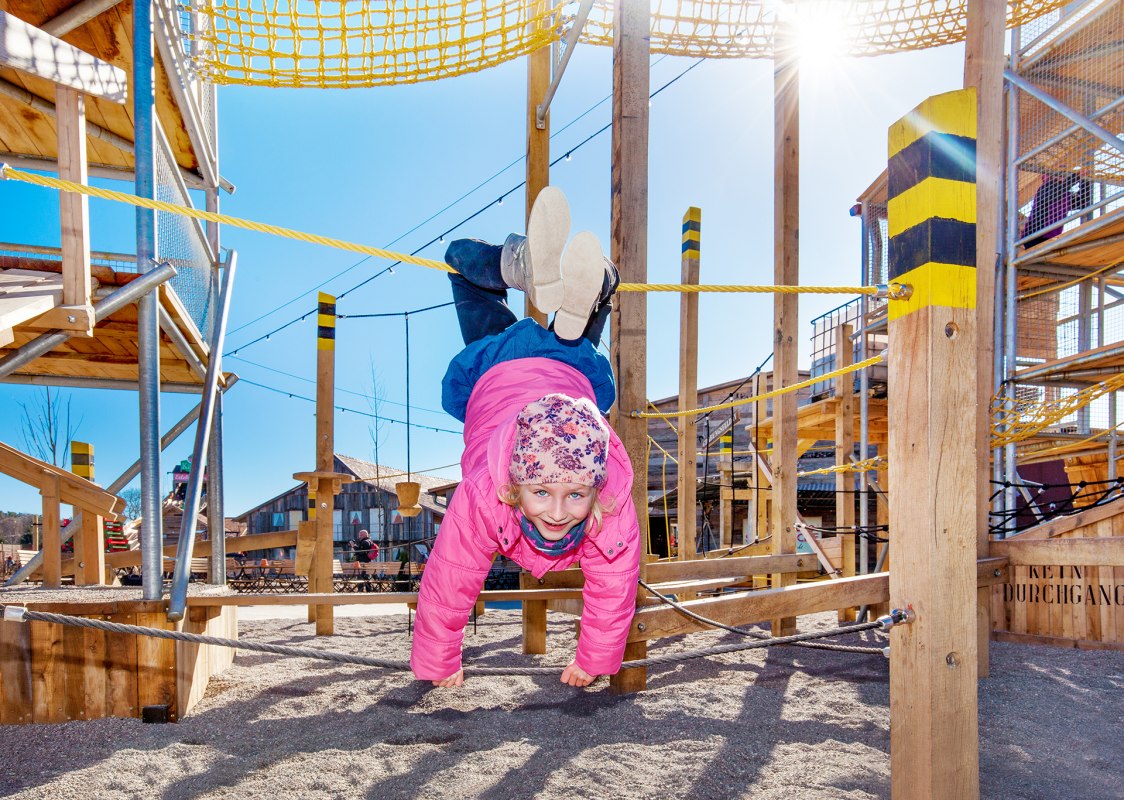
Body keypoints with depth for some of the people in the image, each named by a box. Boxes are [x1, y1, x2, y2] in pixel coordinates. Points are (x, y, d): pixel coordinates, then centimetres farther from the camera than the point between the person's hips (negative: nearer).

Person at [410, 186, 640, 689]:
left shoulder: (615, 503, -42)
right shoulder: (482, 496, -45)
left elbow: (613, 592, -25)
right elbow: (445, 590, -30)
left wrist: (592, 663, -12)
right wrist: (436, 666, -15)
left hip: (573, 374, 0)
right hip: (495, 374, 0)